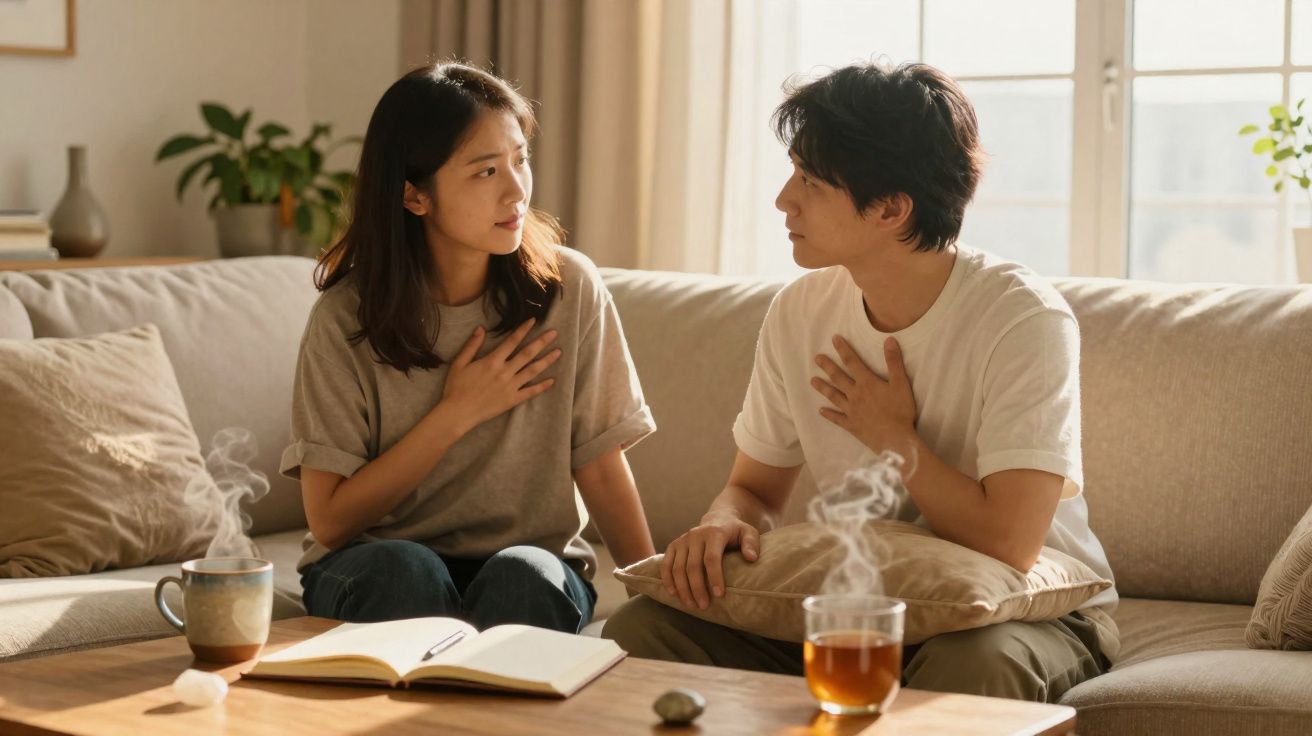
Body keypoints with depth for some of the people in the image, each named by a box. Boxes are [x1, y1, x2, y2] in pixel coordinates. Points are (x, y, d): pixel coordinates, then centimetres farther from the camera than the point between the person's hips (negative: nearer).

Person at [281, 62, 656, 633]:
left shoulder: (568, 288, -6)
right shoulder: (346, 316, -9)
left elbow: (600, 466, -1)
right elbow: (329, 520, -10)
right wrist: (457, 413, -13)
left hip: (533, 567, 1)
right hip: (376, 568, -1)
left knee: (523, 574, -33)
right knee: (404, 569, -34)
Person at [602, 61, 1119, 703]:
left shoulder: (1023, 319, -20)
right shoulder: (800, 311, -1)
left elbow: (1008, 545, -28)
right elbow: (755, 487, 9)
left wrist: (893, 435, -15)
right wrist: (723, 524, -16)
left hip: (1031, 613, -5)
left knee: (970, 665, -42)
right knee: (641, 629, -15)